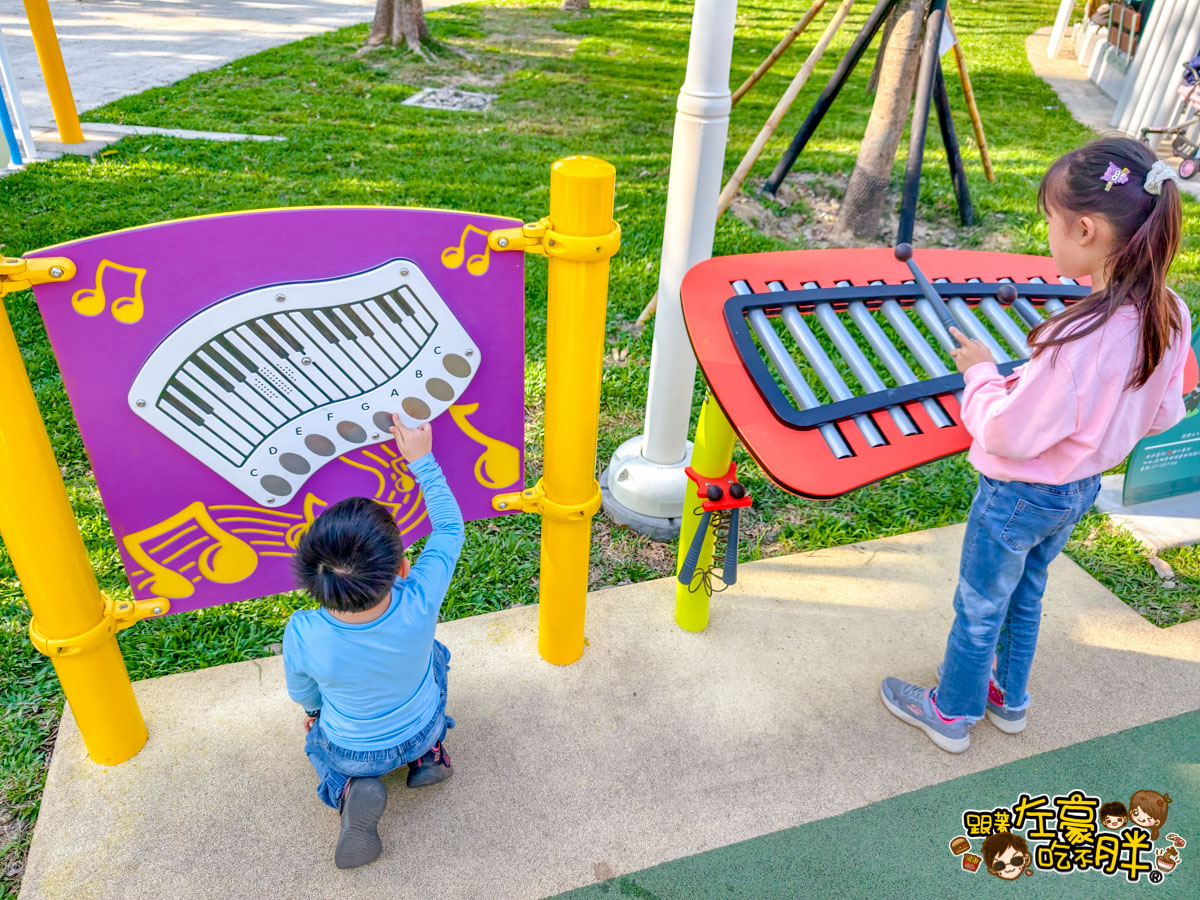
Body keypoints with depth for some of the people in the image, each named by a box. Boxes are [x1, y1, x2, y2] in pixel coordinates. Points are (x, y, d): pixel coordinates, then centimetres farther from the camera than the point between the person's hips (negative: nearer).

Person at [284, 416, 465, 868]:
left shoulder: (302, 635, -36)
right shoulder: (419, 605, -38)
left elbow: (303, 696, -11)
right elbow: (449, 527, -18)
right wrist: (422, 460, -13)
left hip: (353, 753, -1)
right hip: (419, 731, 1)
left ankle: (349, 789, 6)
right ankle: (430, 753, 17)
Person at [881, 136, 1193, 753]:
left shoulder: (1075, 340, -37)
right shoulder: (1171, 319, -11)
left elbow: (1009, 435, -29)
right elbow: (1161, 417, 2)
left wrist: (981, 372, -14)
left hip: (1019, 496, -8)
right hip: (1081, 488, 8)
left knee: (978, 608, 15)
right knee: (1025, 595, 29)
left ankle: (951, 713, 37)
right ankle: (1008, 698, 50)